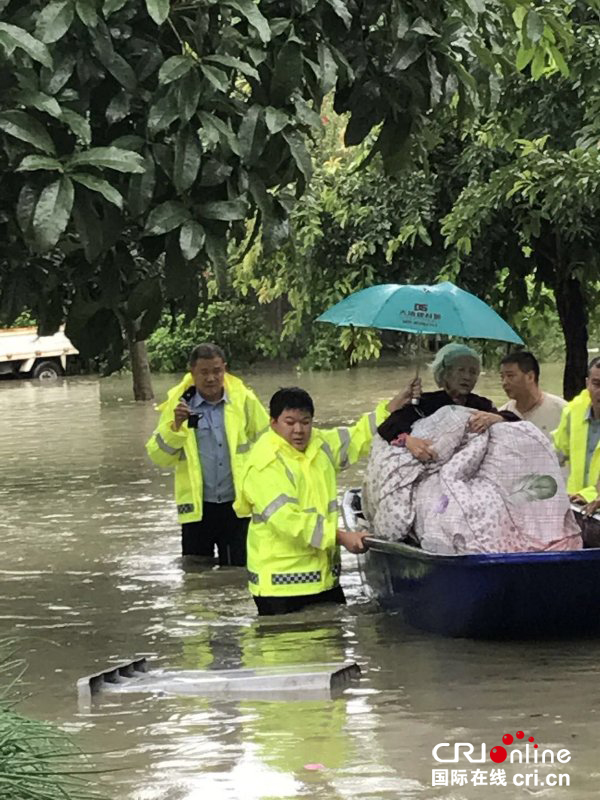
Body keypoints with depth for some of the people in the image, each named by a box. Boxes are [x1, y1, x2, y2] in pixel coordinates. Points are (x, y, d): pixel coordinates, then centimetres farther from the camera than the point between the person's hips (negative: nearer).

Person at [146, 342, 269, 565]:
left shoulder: (244, 400, -3)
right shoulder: (178, 404, -3)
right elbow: (158, 456, -5)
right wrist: (175, 426, -21)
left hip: (237, 505, 0)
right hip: (197, 507, 0)